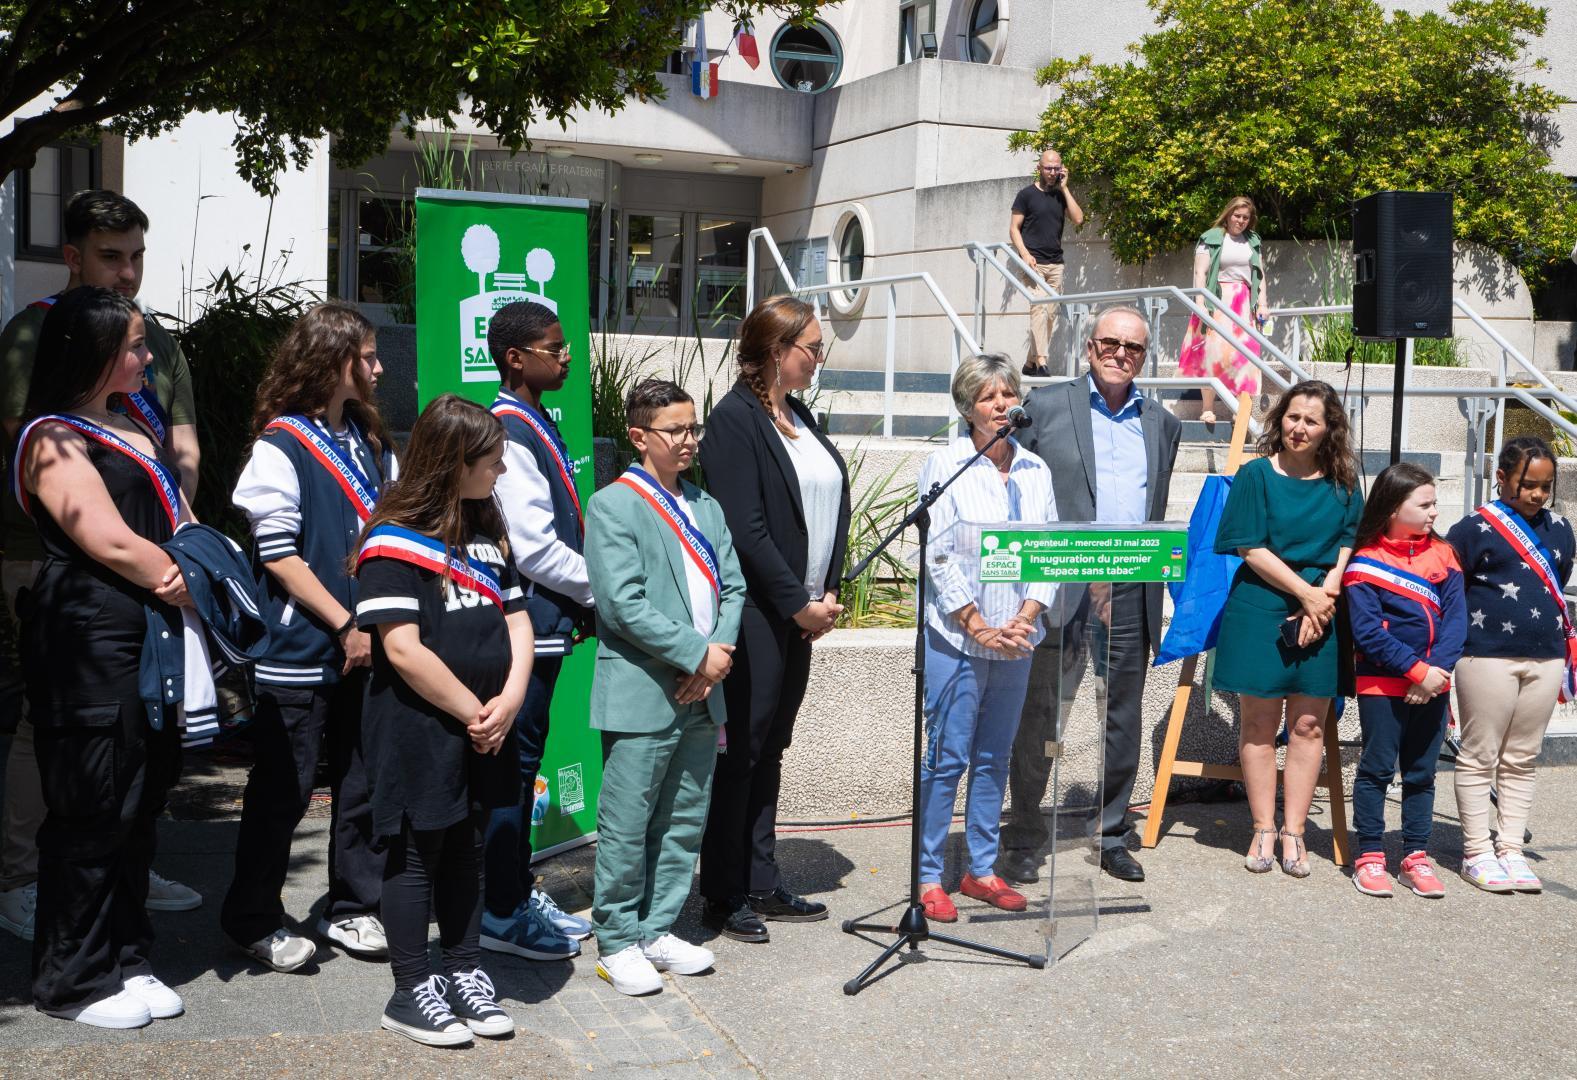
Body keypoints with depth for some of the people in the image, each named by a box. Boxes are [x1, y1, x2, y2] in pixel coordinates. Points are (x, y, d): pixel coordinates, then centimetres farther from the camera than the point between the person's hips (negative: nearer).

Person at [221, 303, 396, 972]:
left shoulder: (372, 443, 12)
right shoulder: (281, 445, -8)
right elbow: (278, 553, -12)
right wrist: (344, 625, -13)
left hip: (367, 646, 6)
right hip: (301, 649, -6)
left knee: (365, 782, 11)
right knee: (284, 791, 2)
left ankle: (354, 910, 24)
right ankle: (254, 921, 17)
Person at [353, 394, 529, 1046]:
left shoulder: (488, 534, 10)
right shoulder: (395, 543, -14)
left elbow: (516, 621, 9)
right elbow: (403, 649, -21)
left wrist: (508, 702, -6)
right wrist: (471, 712, -15)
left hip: (485, 729, 7)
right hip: (418, 730, -7)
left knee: (463, 847, 15)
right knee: (418, 852, 3)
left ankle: (464, 974, 26)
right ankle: (412, 992, 14)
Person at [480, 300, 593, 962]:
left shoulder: (534, 425, 14)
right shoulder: (510, 432, -17)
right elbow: (533, 548, -21)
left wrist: (586, 597, 12)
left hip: (544, 622, 10)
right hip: (524, 625, -10)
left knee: (522, 759, 16)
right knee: (514, 764, -2)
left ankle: (519, 890, 27)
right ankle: (502, 914, 7)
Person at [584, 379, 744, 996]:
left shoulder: (706, 508, 16)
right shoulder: (613, 506, -8)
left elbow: (732, 587, 12)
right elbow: (622, 603, -17)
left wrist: (720, 651, -6)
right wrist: (696, 654, -16)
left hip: (700, 693, 7)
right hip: (642, 696, -7)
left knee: (685, 821, 13)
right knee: (627, 825, 0)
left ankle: (657, 929, 25)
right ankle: (617, 941, 12)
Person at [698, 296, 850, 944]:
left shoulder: (798, 416, 13)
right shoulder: (735, 420, -12)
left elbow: (832, 509, 13)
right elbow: (745, 530, -18)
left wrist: (828, 593, 1)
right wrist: (799, 604, -14)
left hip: (799, 613, 8)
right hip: (756, 615, -8)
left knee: (769, 750, 14)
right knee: (741, 751, 0)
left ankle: (761, 885, 22)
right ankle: (724, 897, 10)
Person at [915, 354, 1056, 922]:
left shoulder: (1035, 470, 9)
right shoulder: (946, 465, -5)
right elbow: (939, 556, -9)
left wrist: (1026, 617, -7)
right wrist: (980, 628, -13)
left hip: (1016, 638, 5)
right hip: (956, 636, -5)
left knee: (994, 757, 12)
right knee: (946, 757, -3)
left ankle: (981, 870, 22)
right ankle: (928, 878, 6)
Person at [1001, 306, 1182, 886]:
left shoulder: (1161, 423, 16)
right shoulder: (1045, 406, 2)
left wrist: (1153, 577, 12)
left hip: (1132, 595, 4)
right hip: (1060, 591, -4)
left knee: (1123, 722, 10)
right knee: (1039, 719, 2)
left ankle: (1110, 835, 23)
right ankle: (1023, 841, 13)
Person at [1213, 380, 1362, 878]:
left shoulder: (1344, 484, 7)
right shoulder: (1257, 475, -1)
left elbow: (1349, 549, 5)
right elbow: (1252, 550, -7)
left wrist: (1327, 594, -11)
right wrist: (1306, 592, -11)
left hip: (1322, 612, 2)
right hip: (1260, 612, -2)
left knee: (1308, 726, 4)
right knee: (1260, 723, 3)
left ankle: (1293, 833, 12)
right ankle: (1264, 831, 13)